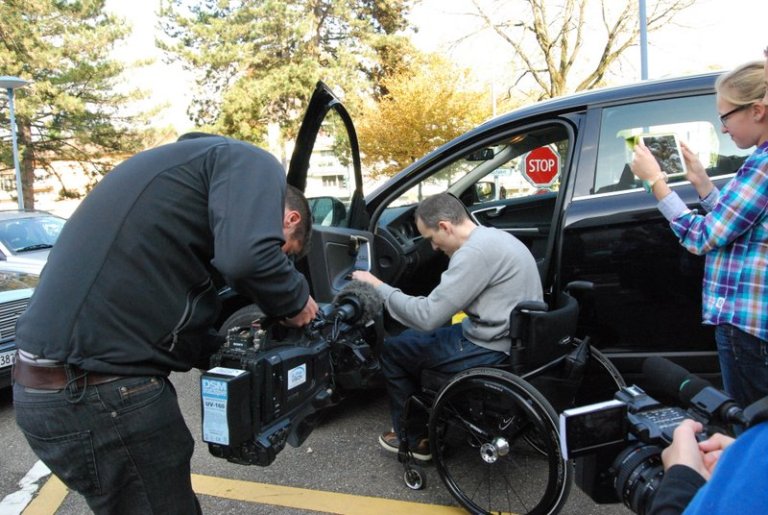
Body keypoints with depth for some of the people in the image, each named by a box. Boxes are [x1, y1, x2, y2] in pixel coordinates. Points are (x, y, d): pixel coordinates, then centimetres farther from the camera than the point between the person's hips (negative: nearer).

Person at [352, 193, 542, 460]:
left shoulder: (474, 252, -23)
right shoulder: (493, 237, 8)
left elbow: (427, 317, -22)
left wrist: (378, 287, -11)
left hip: (494, 350, -10)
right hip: (513, 338, 10)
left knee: (391, 349, 5)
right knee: (411, 337, 24)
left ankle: (412, 439, 20)